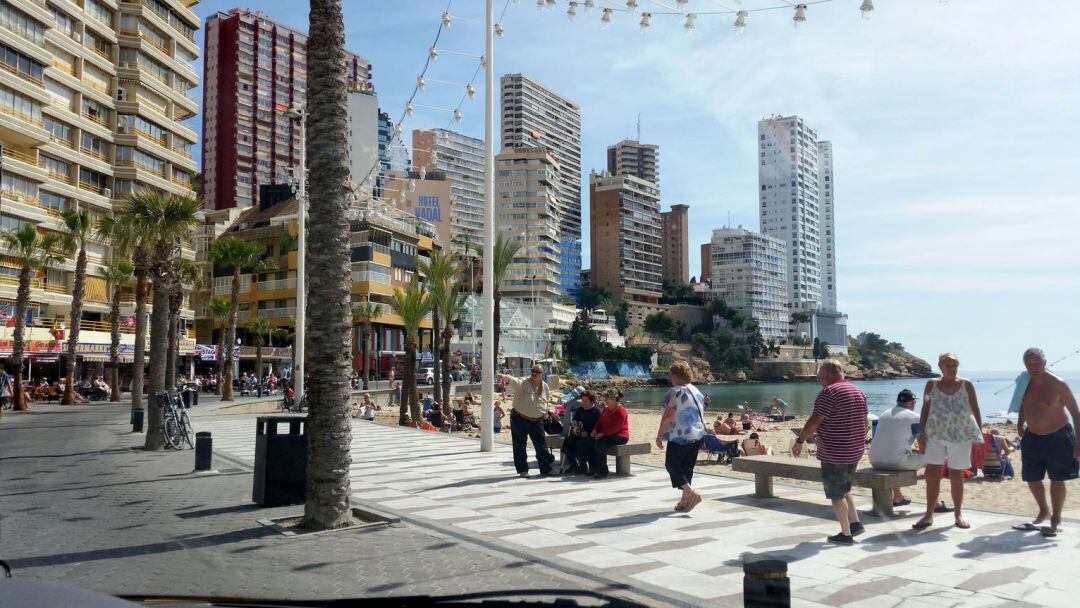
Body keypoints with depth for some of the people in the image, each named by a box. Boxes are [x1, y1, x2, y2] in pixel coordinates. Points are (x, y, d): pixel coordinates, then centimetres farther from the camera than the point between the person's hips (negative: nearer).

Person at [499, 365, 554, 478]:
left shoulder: (545, 386, 4)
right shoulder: (523, 383, -12)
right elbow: (513, 381, -35)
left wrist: (545, 413, 17)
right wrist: (506, 377, -56)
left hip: (537, 421, 3)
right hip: (520, 419, -3)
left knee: (542, 446, 4)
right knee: (520, 446, 4)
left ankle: (546, 469, 13)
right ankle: (522, 470, 15)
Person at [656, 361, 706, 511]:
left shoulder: (675, 392, -13)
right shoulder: (697, 392, 13)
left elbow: (668, 417, -18)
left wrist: (659, 435, -11)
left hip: (680, 436, -8)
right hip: (697, 435, 8)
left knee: (672, 465, 0)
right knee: (687, 467, 13)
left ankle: (691, 494, -12)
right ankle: (685, 499, 15)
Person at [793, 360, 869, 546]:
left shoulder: (828, 393, -17)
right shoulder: (858, 392, 9)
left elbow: (814, 422, -21)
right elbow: (865, 423, 16)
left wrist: (799, 442, -11)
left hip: (833, 454, -8)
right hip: (855, 452, 8)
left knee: (836, 495, 4)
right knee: (844, 489, 25)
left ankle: (846, 534, 10)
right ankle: (856, 523, 20)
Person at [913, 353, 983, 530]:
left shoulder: (966, 385, 3)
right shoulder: (932, 384, 4)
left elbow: (976, 411, 6)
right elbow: (924, 411, 6)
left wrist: (979, 435, 0)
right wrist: (921, 435, 1)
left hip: (961, 437, 0)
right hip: (935, 436, 0)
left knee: (957, 477, 8)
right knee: (932, 476, -5)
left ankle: (958, 514, 23)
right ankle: (929, 515, 4)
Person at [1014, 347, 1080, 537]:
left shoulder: (1058, 384, -17)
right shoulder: (1024, 383, -1)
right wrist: (1020, 424, 3)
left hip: (1058, 437, -5)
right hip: (1032, 438, 5)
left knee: (1057, 479, 1)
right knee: (1032, 478, 11)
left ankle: (1056, 520, 15)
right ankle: (1044, 511, 35)